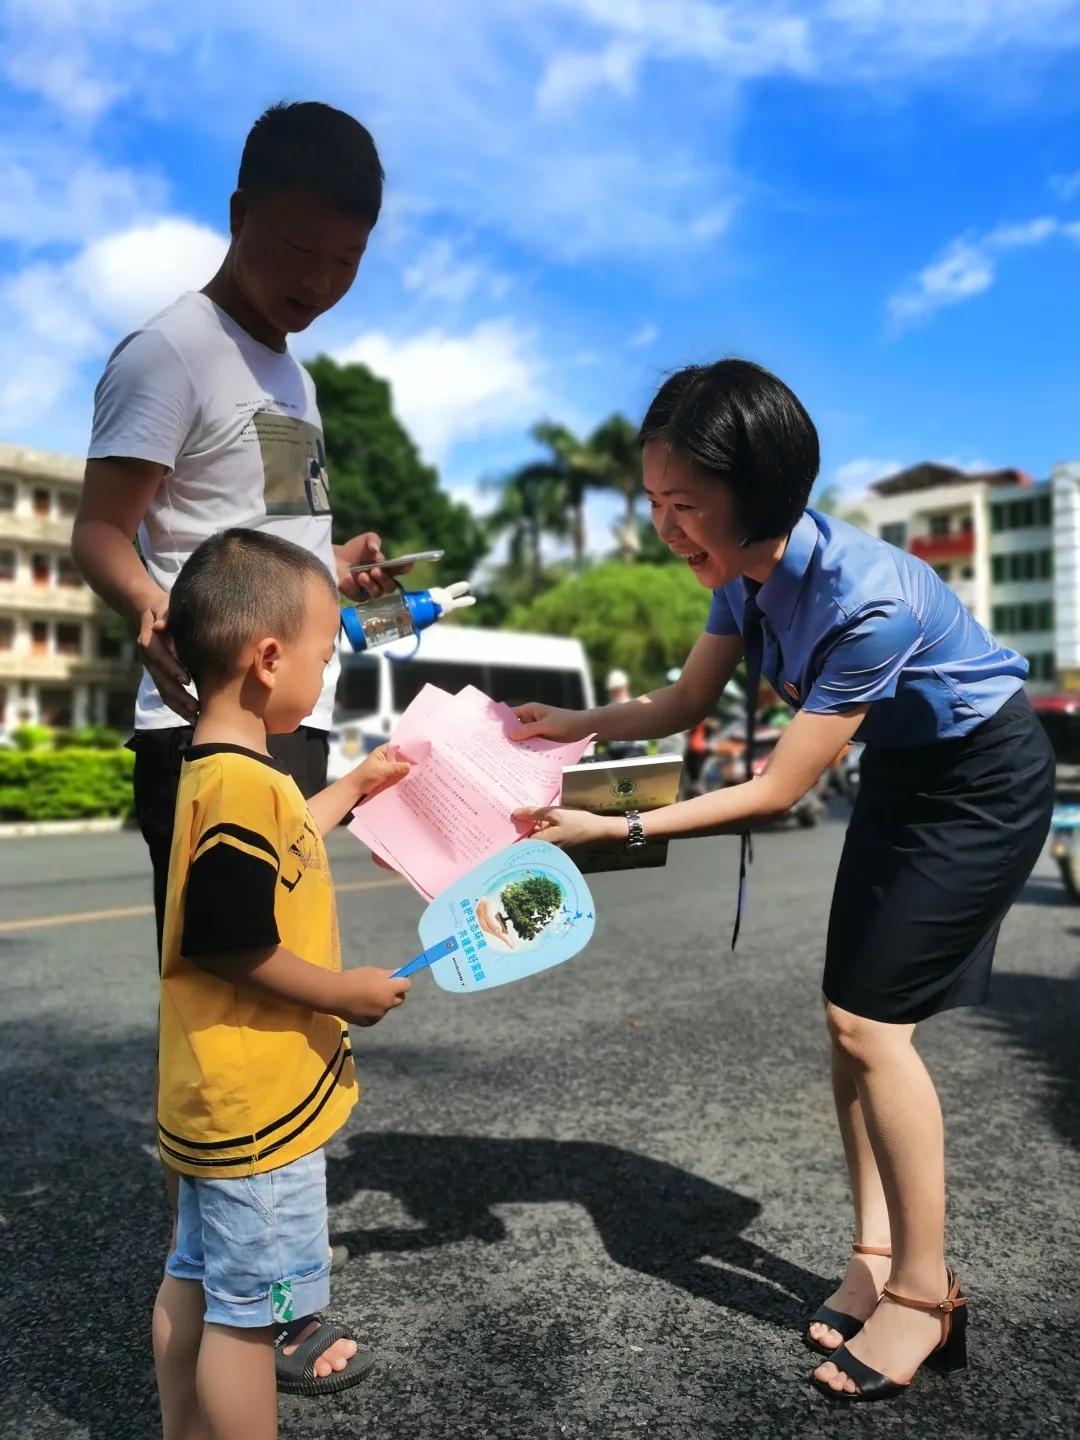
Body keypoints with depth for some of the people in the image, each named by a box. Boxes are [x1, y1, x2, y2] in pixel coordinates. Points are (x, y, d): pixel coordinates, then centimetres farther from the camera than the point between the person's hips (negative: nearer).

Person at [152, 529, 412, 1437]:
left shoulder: (221, 774, 7)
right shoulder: (243, 785, -25)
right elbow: (227, 944, -26)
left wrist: (350, 791, 27)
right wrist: (343, 992, -15)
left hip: (219, 1095, 10)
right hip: (259, 1107, -10)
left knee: (195, 1283, 23)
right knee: (248, 1311, 5)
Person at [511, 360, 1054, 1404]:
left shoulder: (867, 600, -36)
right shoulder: (748, 571, -12)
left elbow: (777, 789, -30)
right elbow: (686, 705, 1)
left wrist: (617, 828, -31)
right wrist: (575, 724, -13)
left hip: (983, 784, -7)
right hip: (897, 776, 8)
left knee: (869, 1018, -9)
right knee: (849, 1015, 6)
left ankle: (924, 1292, 8)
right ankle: (875, 1253, 20)